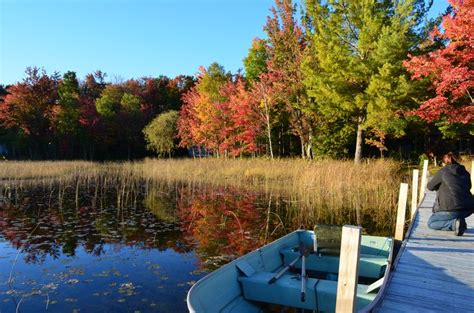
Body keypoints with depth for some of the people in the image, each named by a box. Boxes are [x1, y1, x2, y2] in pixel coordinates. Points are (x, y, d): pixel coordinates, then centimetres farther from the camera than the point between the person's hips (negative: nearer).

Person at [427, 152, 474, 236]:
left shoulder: (442, 172, 0)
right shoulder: (465, 172, 14)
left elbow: (430, 187, 10)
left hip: (452, 209, -6)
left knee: (431, 223, 12)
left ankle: (454, 223, -12)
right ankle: (460, 221, 13)